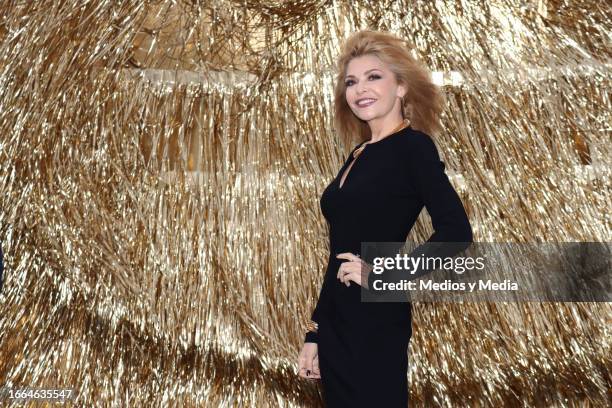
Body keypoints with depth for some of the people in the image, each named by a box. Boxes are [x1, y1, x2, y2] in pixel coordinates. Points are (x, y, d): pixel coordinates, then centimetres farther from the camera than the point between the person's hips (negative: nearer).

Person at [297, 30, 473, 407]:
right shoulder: (358, 156, 11)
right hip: (336, 320, 7)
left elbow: (456, 232, -20)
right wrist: (314, 334, 14)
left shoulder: (413, 147, -9)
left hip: (376, 321, -7)